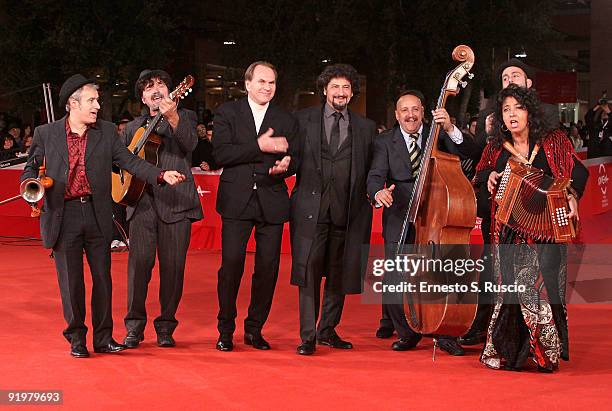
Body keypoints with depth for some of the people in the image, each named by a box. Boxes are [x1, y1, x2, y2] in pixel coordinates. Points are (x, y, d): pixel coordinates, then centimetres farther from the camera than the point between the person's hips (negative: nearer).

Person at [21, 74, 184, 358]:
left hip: (97, 215, 2)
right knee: (71, 281, 4)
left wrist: (161, 175, -12)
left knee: (103, 278, 6)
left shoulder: (106, 132, 7)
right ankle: (76, 339, 18)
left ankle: (103, 337, 18)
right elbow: (31, 169, 10)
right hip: (63, 217, -2)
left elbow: (129, 161, 2)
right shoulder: (46, 134, 3)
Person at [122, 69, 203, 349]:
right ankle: (134, 325, 1)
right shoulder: (133, 127, 21)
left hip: (176, 202, -2)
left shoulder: (184, 117, 9)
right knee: (139, 261, -9)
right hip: (142, 202, 2)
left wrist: (173, 118, -30)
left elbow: (189, 144, -12)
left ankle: (166, 326, 10)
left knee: (173, 266, -2)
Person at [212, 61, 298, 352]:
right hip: (237, 201, -2)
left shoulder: (286, 120, 12)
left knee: (268, 268, 3)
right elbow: (220, 154, -8)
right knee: (231, 265, -6)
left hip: (271, 203, 3)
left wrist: (285, 165, -15)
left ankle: (255, 329, 17)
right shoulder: (227, 113, 5)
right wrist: (259, 146, -15)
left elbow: (293, 160, 9)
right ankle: (226, 330, 8)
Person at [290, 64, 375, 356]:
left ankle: (328, 330, 20)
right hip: (311, 206, -2)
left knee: (339, 272, 8)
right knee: (308, 269, -7)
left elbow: (371, 170, 10)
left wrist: (371, 196, 0)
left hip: (347, 209, 2)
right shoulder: (304, 120, 8)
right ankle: (308, 335, -3)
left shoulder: (366, 127, 12)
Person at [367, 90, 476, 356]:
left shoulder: (437, 136, 8)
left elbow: (468, 153, -6)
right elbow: (376, 175, -6)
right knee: (394, 281, -9)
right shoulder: (385, 142, 8)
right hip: (399, 220, 0)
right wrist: (378, 192, -29)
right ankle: (406, 331, 13)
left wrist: (450, 129, -23)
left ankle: (445, 333, 9)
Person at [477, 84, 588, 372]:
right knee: (510, 291, -2)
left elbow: (578, 171, 2)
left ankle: (546, 355, 0)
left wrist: (572, 196, -17)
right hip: (509, 234, 2)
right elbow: (480, 173, 24)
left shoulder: (553, 142, 3)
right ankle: (507, 353, 7)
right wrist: (490, 176, 0)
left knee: (543, 287, -9)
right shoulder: (497, 148, 10)